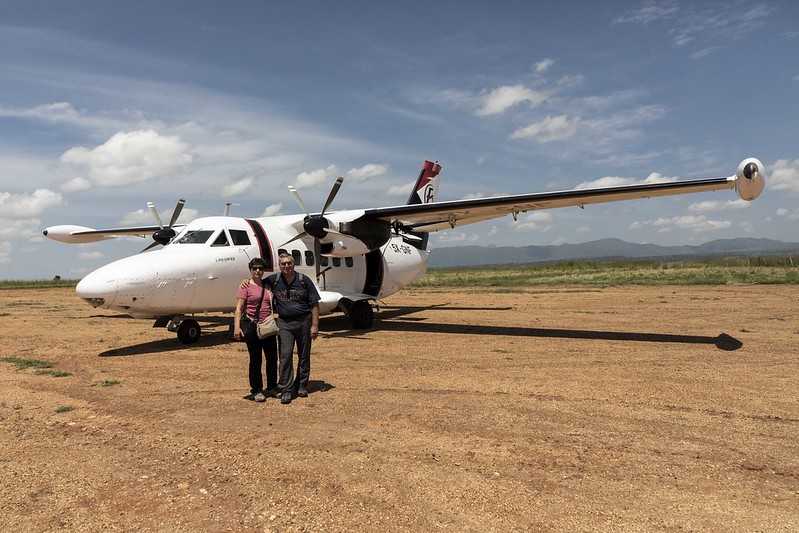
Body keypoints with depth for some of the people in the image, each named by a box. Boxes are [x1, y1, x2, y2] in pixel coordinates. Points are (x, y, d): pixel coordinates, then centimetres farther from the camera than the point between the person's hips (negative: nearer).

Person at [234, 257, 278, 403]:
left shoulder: (268, 285, 11)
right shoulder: (246, 286, -5)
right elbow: (239, 308, -11)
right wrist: (237, 326, -21)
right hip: (252, 327, -5)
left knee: (272, 358, 9)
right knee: (255, 359, 3)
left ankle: (272, 387, 24)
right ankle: (256, 391, 15)